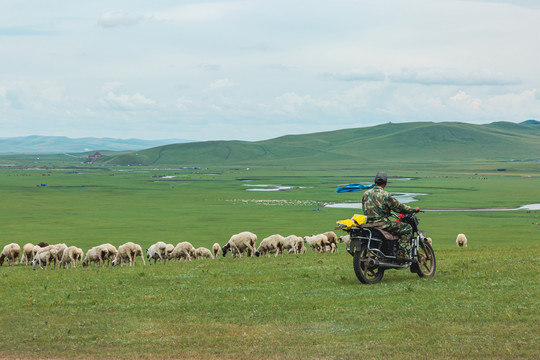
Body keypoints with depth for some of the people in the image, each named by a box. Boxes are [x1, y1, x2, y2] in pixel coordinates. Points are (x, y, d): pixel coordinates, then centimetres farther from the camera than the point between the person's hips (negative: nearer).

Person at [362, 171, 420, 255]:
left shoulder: (366, 194, 9)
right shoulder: (385, 195, -12)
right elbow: (399, 207, -7)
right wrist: (414, 210, 9)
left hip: (368, 223, 8)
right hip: (382, 224, -8)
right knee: (407, 228, -1)